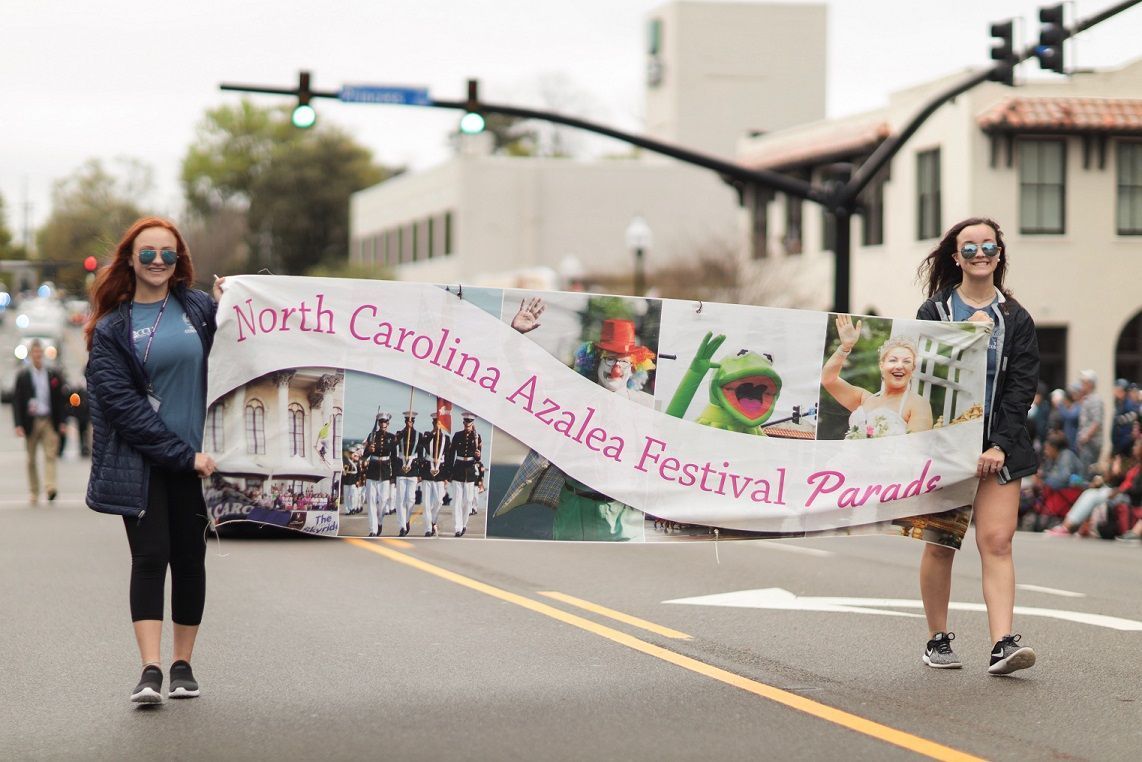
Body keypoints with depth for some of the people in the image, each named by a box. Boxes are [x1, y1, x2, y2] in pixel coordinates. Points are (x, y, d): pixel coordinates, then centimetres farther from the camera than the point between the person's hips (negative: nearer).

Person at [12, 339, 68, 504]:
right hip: (31, 422, 0)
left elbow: (60, 399, 9)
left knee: (51, 454, -13)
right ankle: (33, 492, 16)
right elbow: (16, 401, 1)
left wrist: (62, 422, 2)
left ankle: (50, 488, -23)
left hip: (49, 421, 0)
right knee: (31, 458, 7)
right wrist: (18, 425, -8)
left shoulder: (53, 375, 7)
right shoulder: (23, 376, 3)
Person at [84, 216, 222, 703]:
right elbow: (120, 403, -7)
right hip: (140, 462, -2)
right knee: (150, 557, -9)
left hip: (196, 456, 2)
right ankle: (150, 671, -14)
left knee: (190, 560, 7)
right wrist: (183, 455, -13)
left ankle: (183, 664, 17)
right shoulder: (111, 328, 0)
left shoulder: (200, 309, 7)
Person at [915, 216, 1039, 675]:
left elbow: (1022, 388, 1)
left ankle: (1003, 644, -18)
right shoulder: (934, 312, 6)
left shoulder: (1015, 319, 8)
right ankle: (937, 640, 16)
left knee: (997, 542, -10)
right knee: (941, 545, 2)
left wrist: (1000, 445, -8)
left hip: (999, 448, 1)